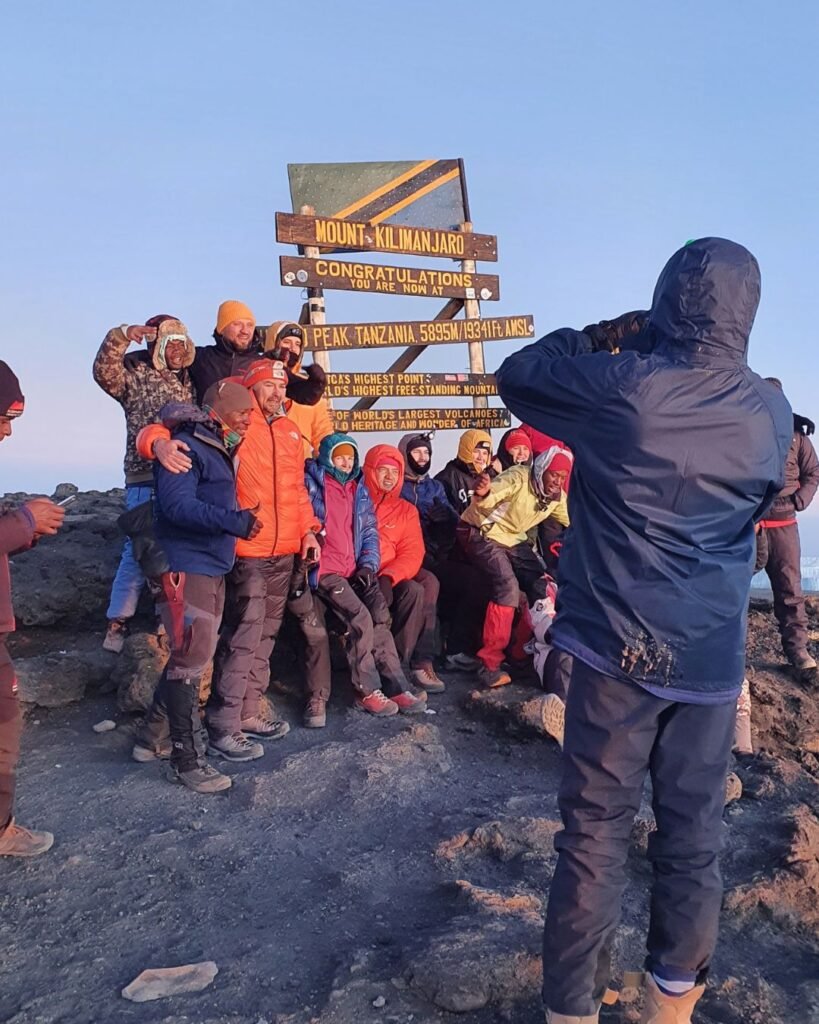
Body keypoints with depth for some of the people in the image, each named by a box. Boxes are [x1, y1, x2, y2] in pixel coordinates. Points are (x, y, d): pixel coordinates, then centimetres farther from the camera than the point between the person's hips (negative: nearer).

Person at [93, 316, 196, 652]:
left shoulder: (188, 381, 17)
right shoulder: (136, 375, 0)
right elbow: (105, 372, -19)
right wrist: (121, 336, -30)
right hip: (147, 478, -6)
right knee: (140, 549, -8)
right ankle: (118, 623, 1)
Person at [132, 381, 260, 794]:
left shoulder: (218, 449, 17)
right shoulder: (186, 447, -13)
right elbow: (177, 504, -25)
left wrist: (239, 520, 8)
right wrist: (234, 521, -31)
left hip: (212, 567, 10)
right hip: (186, 568, -10)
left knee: (192, 658, 16)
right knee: (190, 660, -6)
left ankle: (152, 738, 30)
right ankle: (188, 760, 3)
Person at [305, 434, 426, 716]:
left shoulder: (359, 489, 17)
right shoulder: (312, 484, 2)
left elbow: (370, 531, 16)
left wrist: (368, 565, 2)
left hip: (356, 571, 5)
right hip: (325, 570, -5)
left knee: (380, 616, -17)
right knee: (361, 618, -23)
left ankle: (396, 686, -13)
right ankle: (367, 691, -11)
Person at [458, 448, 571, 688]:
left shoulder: (557, 497, -1)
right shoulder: (518, 478, -24)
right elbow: (485, 500, -38)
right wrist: (483, 493, -61)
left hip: (513, 540, 8)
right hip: (482, 533, -8)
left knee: (541, 585, -3)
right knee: (508, 587, -26)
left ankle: (525, 650, 13)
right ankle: (489, 664, -21)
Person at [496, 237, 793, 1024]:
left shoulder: (625, 386, -11)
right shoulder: (771, 413, 3)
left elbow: (515, 377, 2)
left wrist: (591, 341, 14)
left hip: (621, 646, -4)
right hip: (713, 656, 4)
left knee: (595, 832, 5)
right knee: (693, 831, 15)